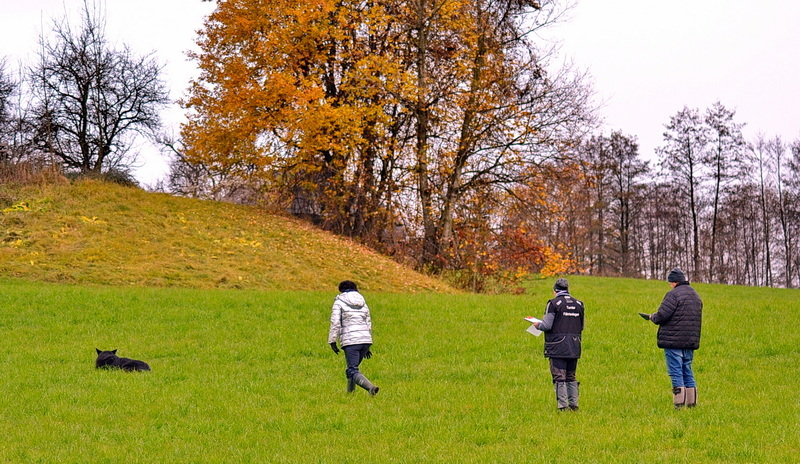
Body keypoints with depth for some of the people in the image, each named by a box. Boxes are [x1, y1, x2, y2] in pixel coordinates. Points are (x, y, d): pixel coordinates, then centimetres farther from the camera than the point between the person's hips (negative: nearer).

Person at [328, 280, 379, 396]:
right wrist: (367, 347, 27)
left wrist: (332, 341, 0)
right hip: (365, 339, 6)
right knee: (353, 367, 23)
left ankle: (370, 387, -33)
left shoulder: (339, 301, 3)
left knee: (352, 371, -10)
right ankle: (350, 392, 25)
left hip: (350, 341, -6)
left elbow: (335, 322, -6)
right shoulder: (362, 302, 18)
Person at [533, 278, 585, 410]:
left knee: (559, 377, -3)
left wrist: (538, 325, 7)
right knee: (571, 377, 14)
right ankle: (574, 404, 13)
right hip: (574, 348, 6)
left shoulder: (553, 304, -9)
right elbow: (581, 327, 15)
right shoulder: (578, 304, 9)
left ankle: (563, 405, -6)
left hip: (558, 347, -6)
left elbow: (547, 326, -13)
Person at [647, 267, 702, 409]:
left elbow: (662, 315, -16)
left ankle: (679, 403, -7)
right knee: (687, 371, 14)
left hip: (674, 340, -8)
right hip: (691, 341, 8)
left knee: (676, 372, -4)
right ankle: (691, 402, 14)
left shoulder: (673, 294, -12)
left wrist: (652, 317, 3)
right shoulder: (695, 295, 16)